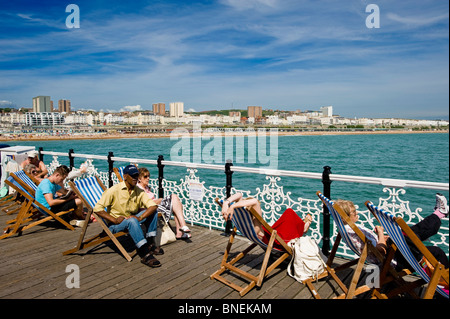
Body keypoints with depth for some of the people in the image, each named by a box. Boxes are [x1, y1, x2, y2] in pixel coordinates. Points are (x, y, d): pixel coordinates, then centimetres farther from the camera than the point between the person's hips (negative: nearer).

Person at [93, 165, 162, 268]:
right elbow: (97, 208, -16)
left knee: (152, 211, -12)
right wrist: (114, 220, -24)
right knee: (132, 221, -37)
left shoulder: (139, 191, -1)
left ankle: (149, 243, -9)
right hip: (114, 225, -5)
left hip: (132, 219, 6)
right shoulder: (114, 190, -13)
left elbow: (153, 205, -11)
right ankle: (145, 254, -40)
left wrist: (140, 218, -27)